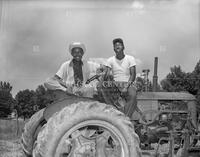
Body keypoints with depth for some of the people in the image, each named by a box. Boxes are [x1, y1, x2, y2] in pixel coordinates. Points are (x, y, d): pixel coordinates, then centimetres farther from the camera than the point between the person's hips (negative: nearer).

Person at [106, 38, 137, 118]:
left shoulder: (130, 59, 5)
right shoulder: (110, 60, 10)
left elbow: (133, 74, -4)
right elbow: (107, 75, 2)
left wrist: (126, 87, -20)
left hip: (128, 83, -1)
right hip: (115, 84, 1)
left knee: (133, 95, -34)